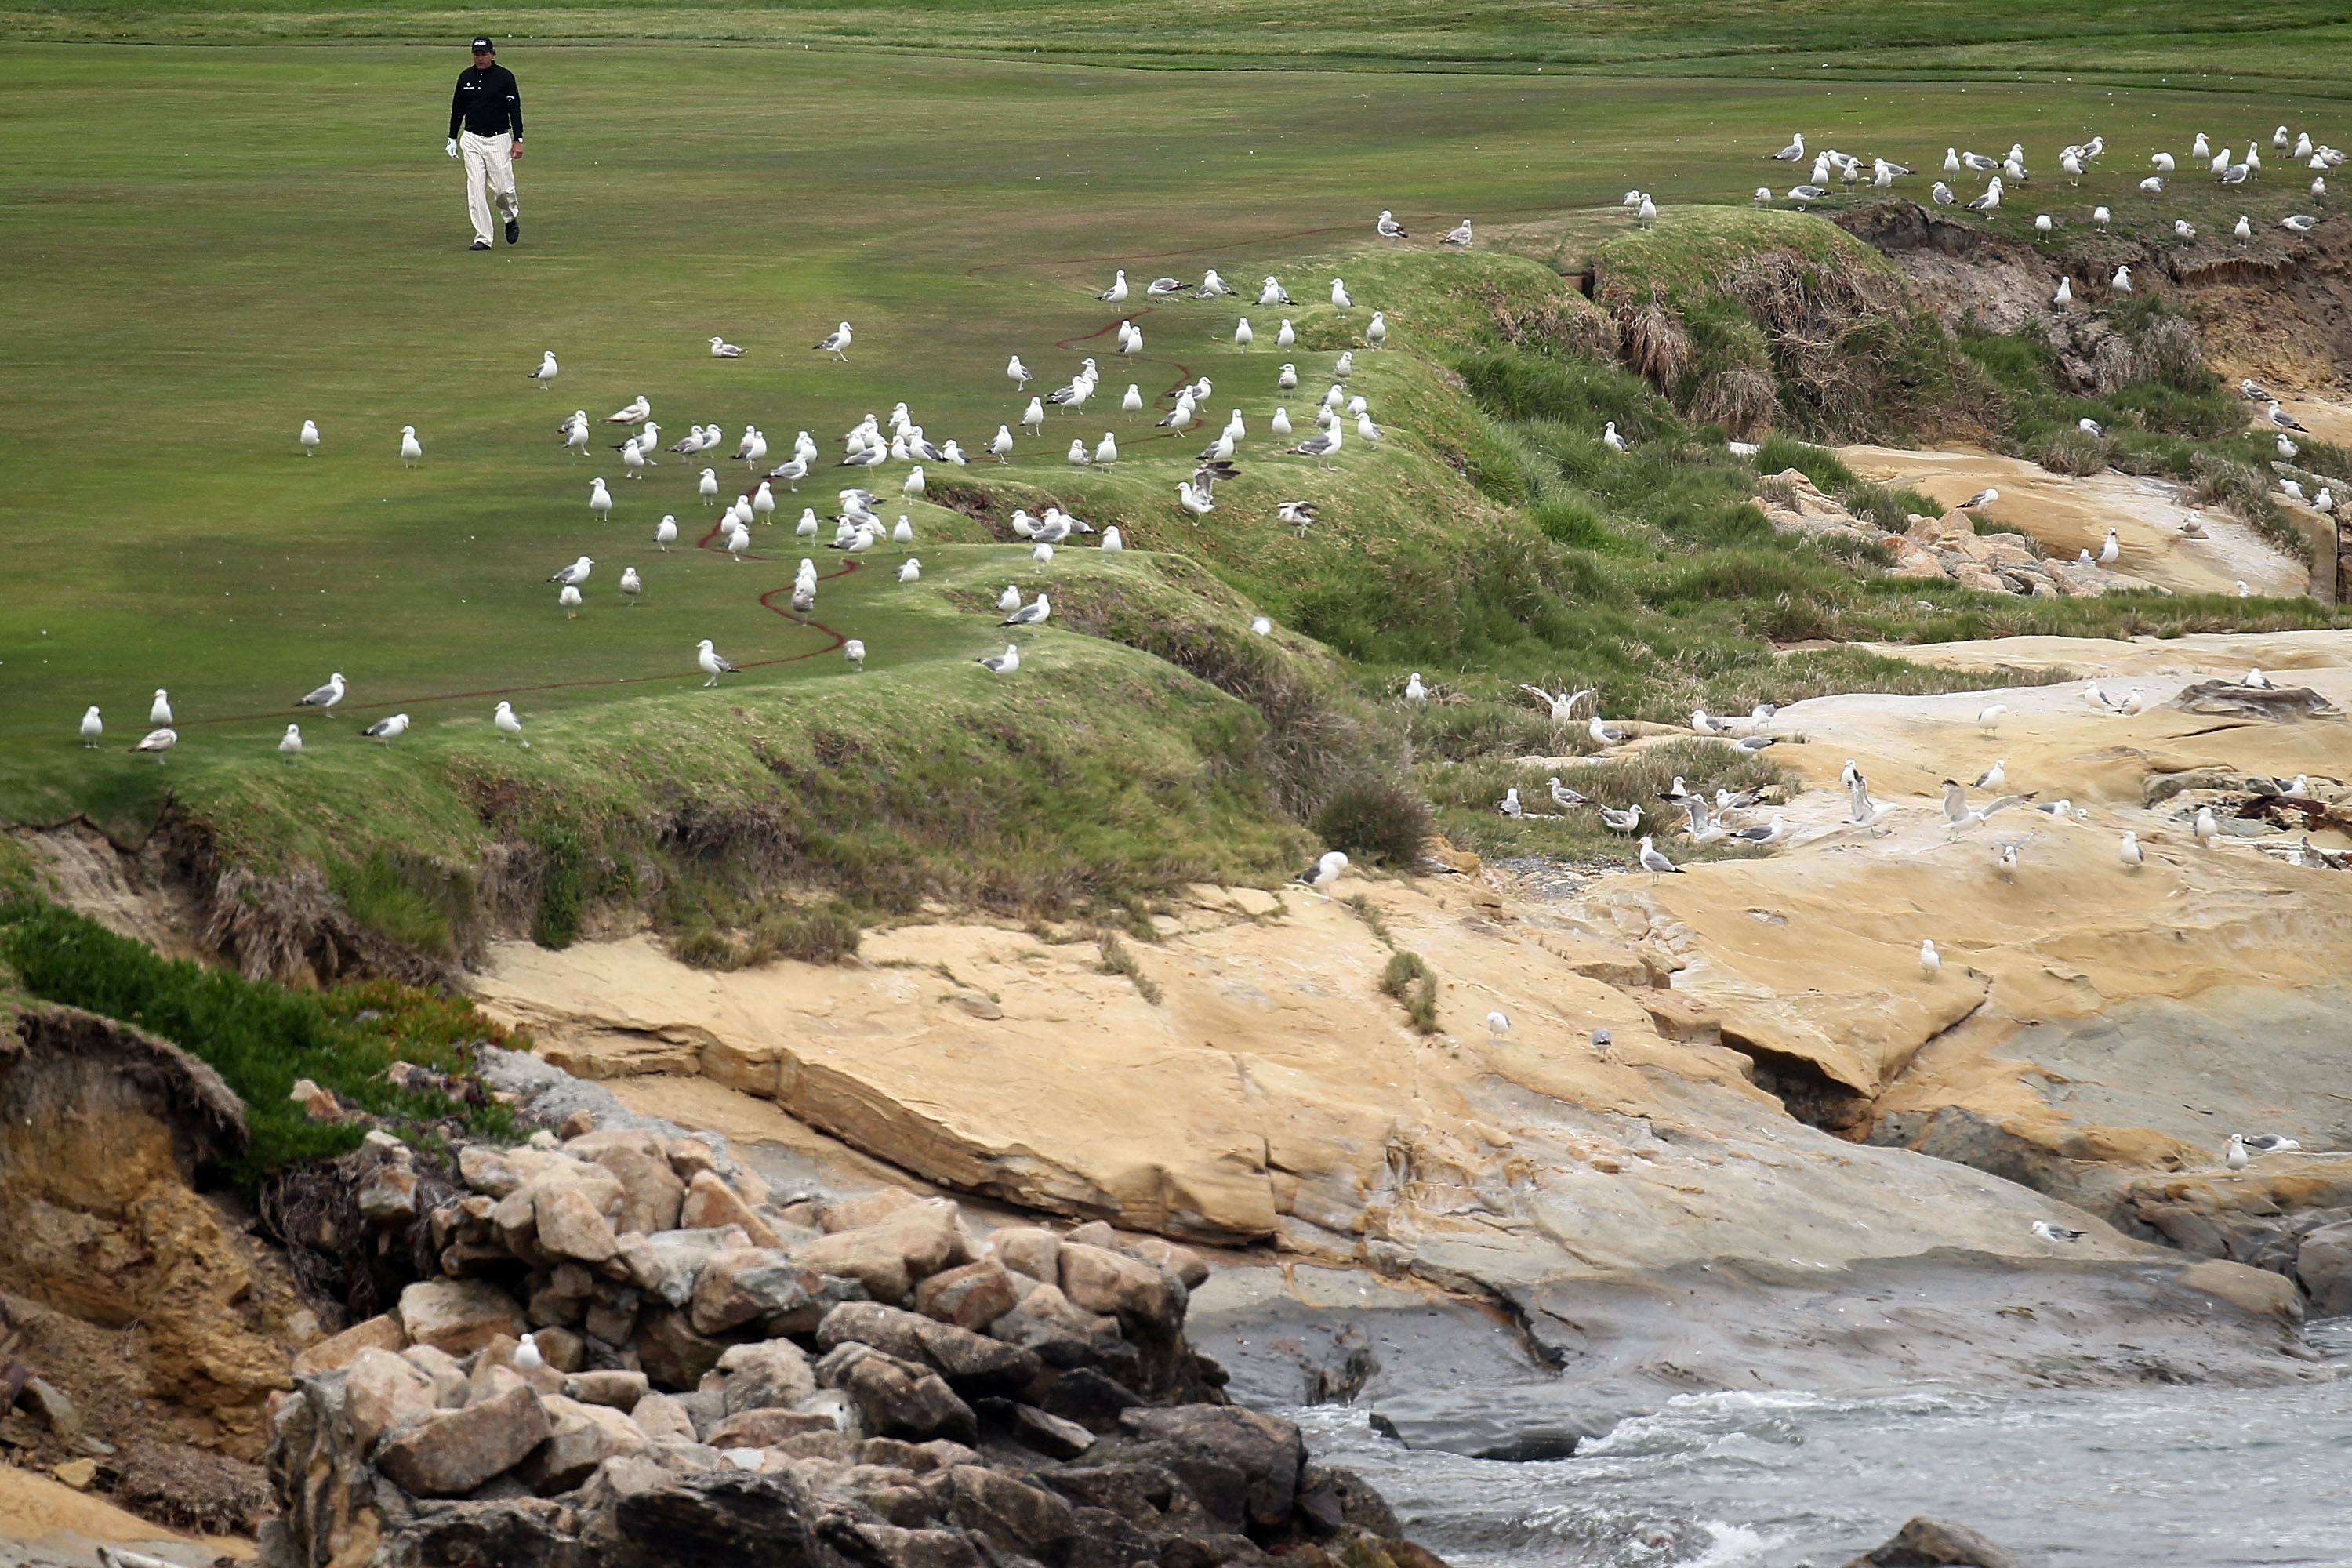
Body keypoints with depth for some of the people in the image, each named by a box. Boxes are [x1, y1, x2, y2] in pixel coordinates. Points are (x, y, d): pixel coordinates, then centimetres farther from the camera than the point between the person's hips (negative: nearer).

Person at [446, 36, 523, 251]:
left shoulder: (505, 77, -4)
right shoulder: (465, 77, 7)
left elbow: (515, 109, -3)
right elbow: (457, 109, 14)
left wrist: (518, 140, -8)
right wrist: (452, 139, 13)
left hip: (498, 140, -3)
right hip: (471, 140, 3)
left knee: (503, 188, -4)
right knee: (475, 191, -4)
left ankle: (512, 219, 28)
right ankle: (482, 239, -2)